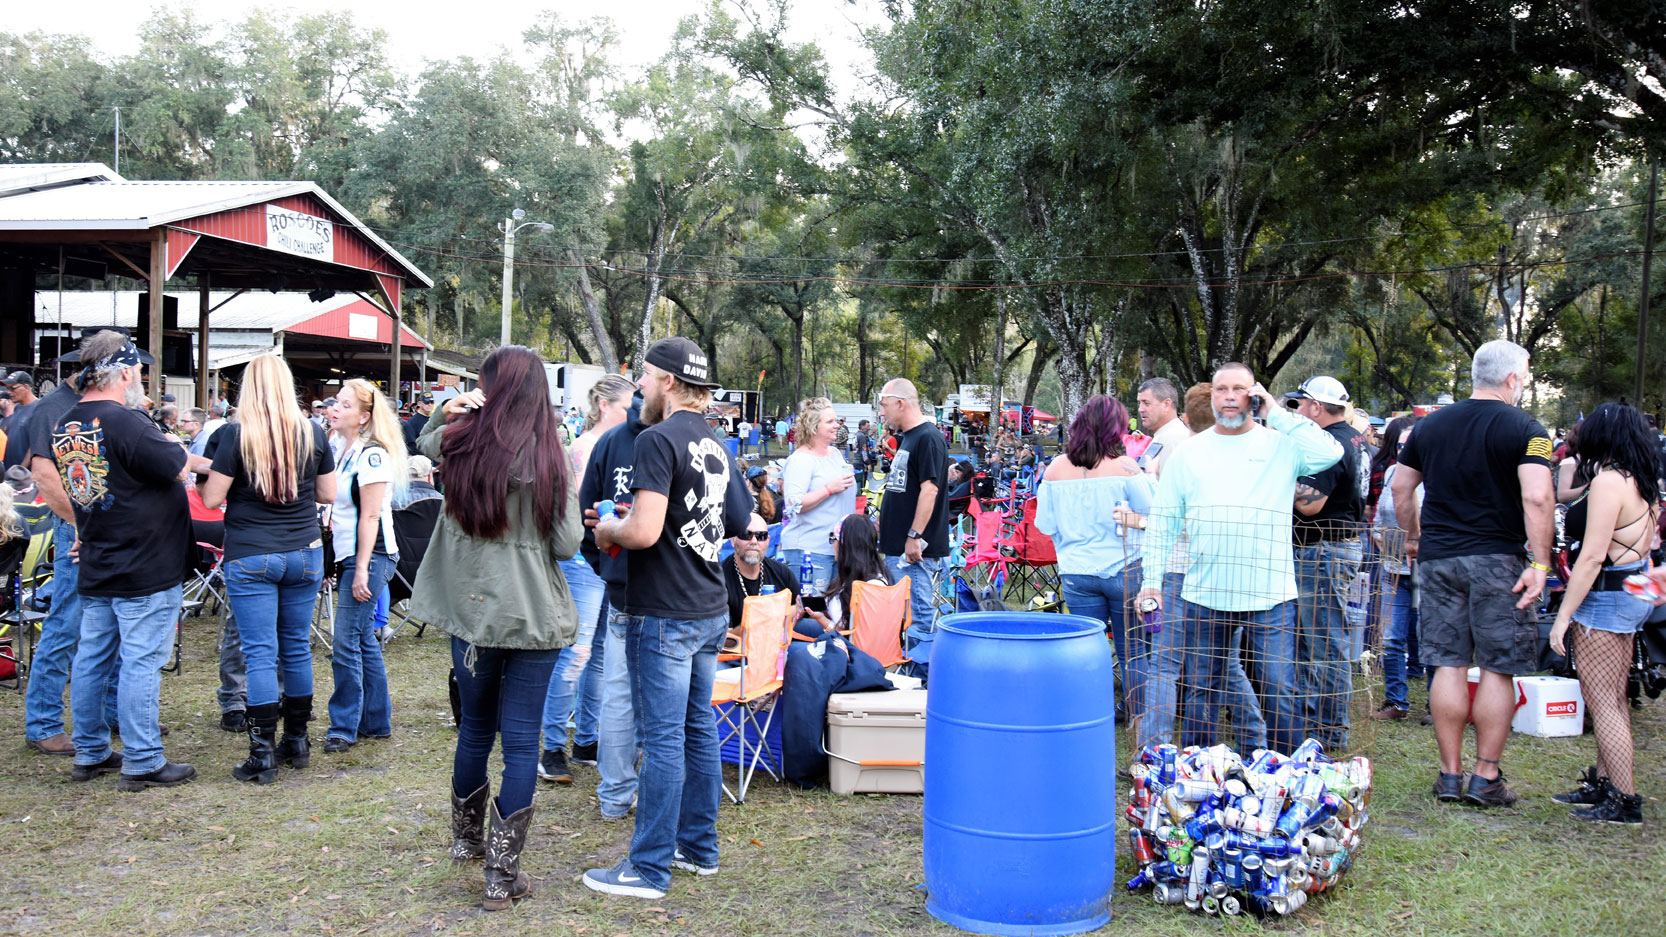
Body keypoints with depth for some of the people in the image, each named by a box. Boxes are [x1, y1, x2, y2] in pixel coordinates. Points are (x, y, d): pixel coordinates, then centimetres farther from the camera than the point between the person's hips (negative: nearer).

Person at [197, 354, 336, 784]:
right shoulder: (312, 432, 0)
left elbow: (211, 498, -7)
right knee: (297, 647, 13)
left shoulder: (236, 434, -9)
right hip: (304, 553, 3)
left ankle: (263, 755, 0)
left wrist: (201, 476, 13)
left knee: (260, 653, -1)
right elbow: (328, 495, 7)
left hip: (250, 557, -3)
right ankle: (297, 742, 22)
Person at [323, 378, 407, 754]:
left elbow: (370, 516, -17)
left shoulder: (372, 454, -14)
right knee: (364, 641, 13)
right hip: (348, 556, 9)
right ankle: (377, 721, 21)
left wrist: (362, 568, -19)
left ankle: (344, 728, 0)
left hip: (369, 558, -9)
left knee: (347, 645, -7)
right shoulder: (341, 449, 13)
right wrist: (338, 562, 17)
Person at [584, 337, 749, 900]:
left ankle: (650, 868, 5)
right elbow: (739, 523, 20)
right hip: (710, 607, 9)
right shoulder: (715, 445, 11)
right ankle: (699, 846, 27)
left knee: (663, 738, -3)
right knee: (698, 728, 16)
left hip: (664, 615, -9)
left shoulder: (659, 439, -15)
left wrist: (609, 531, -3)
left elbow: (644, 532, -24)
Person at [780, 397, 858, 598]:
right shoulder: (801, 459, -12)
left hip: (838, 545, 8)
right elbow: (794, 505, -22)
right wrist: (830, 488, -22)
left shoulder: (836, 453, 15)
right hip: (809, 549, -8)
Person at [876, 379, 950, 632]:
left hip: (915, 548, -10)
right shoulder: (906, 438, 18)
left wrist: (914, 536, -23)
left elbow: (930, 489, -21)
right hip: (896, 547, 10)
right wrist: (881, 523, 23)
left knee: (919, 614, -8)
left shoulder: (928, 438, -13)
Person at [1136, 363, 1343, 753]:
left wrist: (1276, 413, -9)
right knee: (1202, 693, 10)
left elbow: (1330, 454, -16)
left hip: (1269, 597, -2)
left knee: (1279, 694, 1)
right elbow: (1162, 522, 11)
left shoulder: (1281, 444, 4)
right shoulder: (1188, 453, 9)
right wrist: (1152, 580, 3)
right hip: (1204, 596, 2)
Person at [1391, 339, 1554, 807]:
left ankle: (1450, 774, 12)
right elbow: (1536, 497, -19)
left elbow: (1400, 487, 16)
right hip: (1496, 560, -4)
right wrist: (1540, 563, -16)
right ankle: (1486, 778, 7)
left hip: (1437, 558, 5)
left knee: (1449, 667, 7)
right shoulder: (1524, 429, -7)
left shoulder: (1431, 425, 10)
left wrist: (1413, 537, 28)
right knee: (1498, 670, 4)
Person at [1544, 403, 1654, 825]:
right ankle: (1604, 784, 26)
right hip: (1633, 596, 10)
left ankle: (1625, 801, -1)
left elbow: (1592, 557, -22)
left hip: (1604, 598, -10)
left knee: (1602, 702, -4)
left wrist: (1564, 615, -20)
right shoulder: (1644, 484, 9)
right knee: (1613, 699, 17)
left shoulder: (1608, 482, -19)